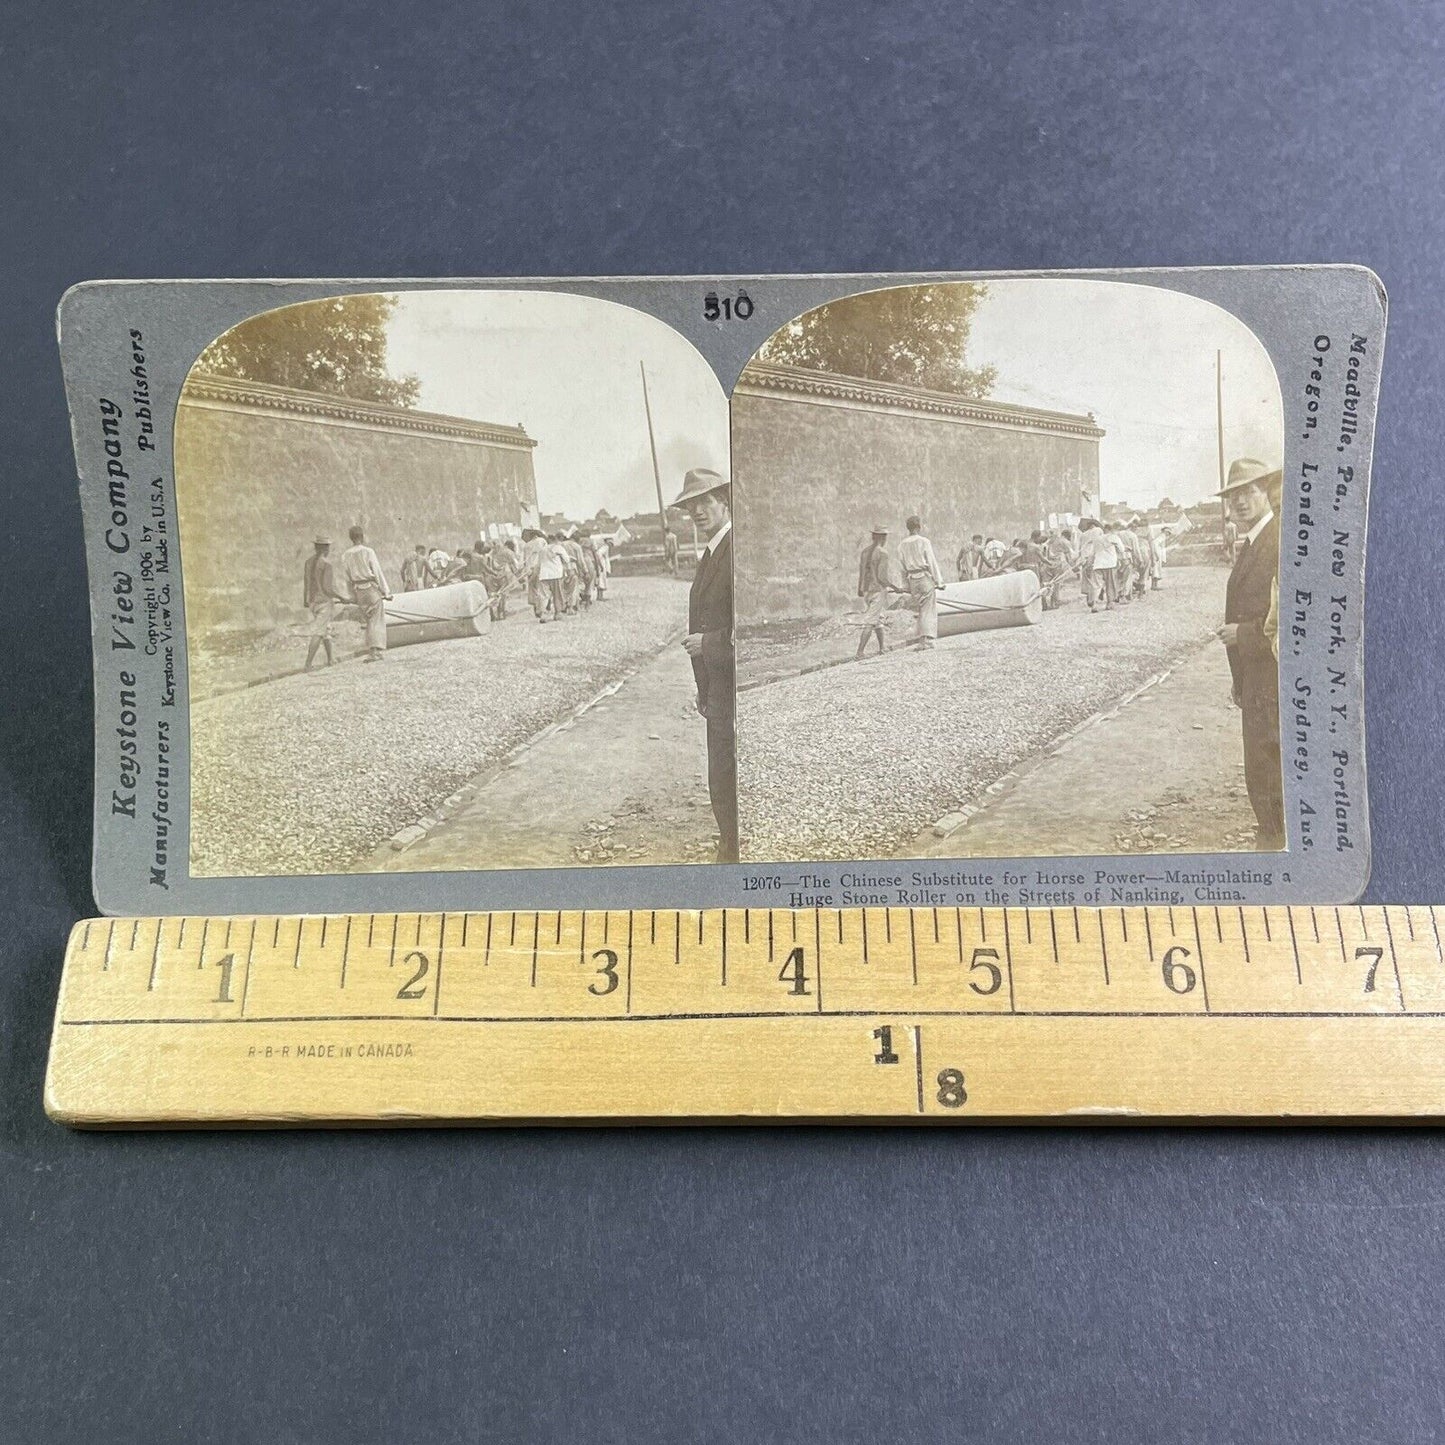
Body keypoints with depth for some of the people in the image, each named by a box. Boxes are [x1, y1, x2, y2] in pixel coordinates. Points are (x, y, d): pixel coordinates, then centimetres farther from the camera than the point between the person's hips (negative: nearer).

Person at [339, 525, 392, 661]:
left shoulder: (345, 555, 3)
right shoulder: (367, 552, -11)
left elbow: (346, 578, 7)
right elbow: (378, 572, -10)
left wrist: (353, 597, 16)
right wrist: (386, 592, -4)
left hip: (358, 590, 5)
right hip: (372, 588, -5)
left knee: (370, 621, 15)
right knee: (377, 621, 1)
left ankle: (372, 651, 12)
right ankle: (377, 651, -3)